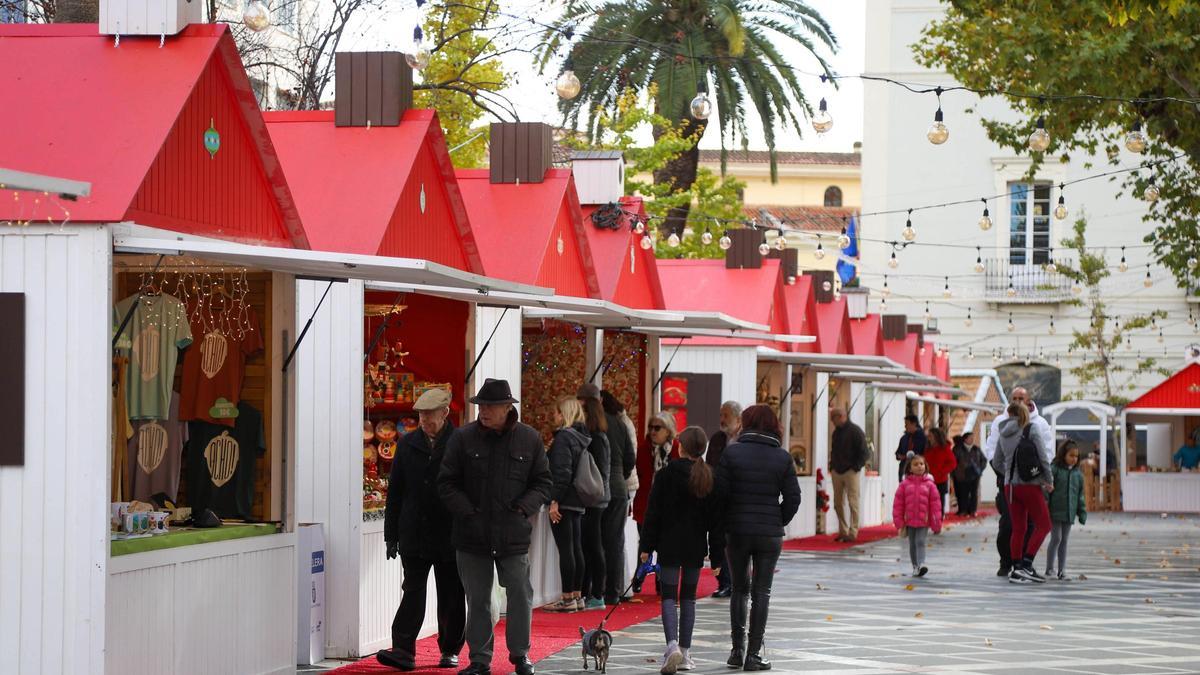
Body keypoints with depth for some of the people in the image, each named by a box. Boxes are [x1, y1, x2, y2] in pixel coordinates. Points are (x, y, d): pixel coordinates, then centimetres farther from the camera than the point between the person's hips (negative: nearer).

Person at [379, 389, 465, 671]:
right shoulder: (408, 444, 7)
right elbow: (395, 492, 10)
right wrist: (392, 534, 7)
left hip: (450, 537, -2)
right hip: (414, 536, 2)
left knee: (451, 596, 7)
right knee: (413, 591, -4)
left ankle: (450, 650, 19)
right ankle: (404, 650, -10)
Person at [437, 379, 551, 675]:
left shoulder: (529, 439, 1)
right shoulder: (463, 438, -1)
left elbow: (543, 482, 9)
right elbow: (447, 484, 2)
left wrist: (524, 507, -7)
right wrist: (467, 512, -9)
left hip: (513, 534, 0)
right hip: (472, 535, 0)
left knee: (520, 595, 2)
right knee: (477, 600, 7)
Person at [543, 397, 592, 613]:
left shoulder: (563, 437, -13)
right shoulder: (581, 437, 14)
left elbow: (562, 472, -19)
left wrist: (554, 501, -19)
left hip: (564, 501, -9)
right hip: (578, 502, 9)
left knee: (565, 549, -7)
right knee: (576, 548, 11)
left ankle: (567, 598, -7)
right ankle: (577, 596, 15)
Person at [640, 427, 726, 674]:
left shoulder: (666, 475, -7)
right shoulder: (710, 479, 0)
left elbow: (653, 513, -6)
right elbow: (716, 520, 3)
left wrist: (646, 546, 0)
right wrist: (716, 556, 8)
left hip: (669, 545, -3)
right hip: (695, 548, 3)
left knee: (669, 597, -1)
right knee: (688, 598, 12)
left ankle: (672, 645, -22)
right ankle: (684, 653, 13)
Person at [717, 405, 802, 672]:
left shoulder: (732, 452, -4)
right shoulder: (782, 457, 0)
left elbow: (720, 492, -7)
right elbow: (793, 497, -2)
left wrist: (723, 528, 4)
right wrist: (778, 522, 10)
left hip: (737, 531, 0)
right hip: (770, 534, 0)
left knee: (740, 589, 15)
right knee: (761, 592, 5)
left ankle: (737, 650, 11)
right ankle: (754, 654, 2)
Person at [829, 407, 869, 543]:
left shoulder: (855, 431, -8)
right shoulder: (837, 431, 14)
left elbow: (864, 453, -9)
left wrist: (856, 467, -12)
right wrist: (832, 466, 11)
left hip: (850, 472, -7)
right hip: (837, 472, 7)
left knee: (853, 503, -5)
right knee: (838, 503, 6)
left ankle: (853, 533, -4)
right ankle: (843, 531, 13)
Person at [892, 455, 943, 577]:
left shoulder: (929, 484, 0)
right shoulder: (904, 484, 2)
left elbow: (935, 503, 1)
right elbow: (898, 503, 3)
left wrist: (936, 523, 0)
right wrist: (899, 523, -1)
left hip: (923, 520, -2)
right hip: (909, 520, 2)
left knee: (920, 542, -13)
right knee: (912, 544, 11)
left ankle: (921, 564, -21)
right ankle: (915, 567, 22)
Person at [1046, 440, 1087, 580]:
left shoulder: (1077, 474, 9)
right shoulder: (1054, 470, -7)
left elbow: (1080, 495, 15)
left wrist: (1082, 512, 10)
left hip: (1069, 513, 5)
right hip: (1055, 511, -5)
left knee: (1064, 540, 9)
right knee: (1056, 538, -7)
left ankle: (1062, 570, 13)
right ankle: (1049, 569, 1)